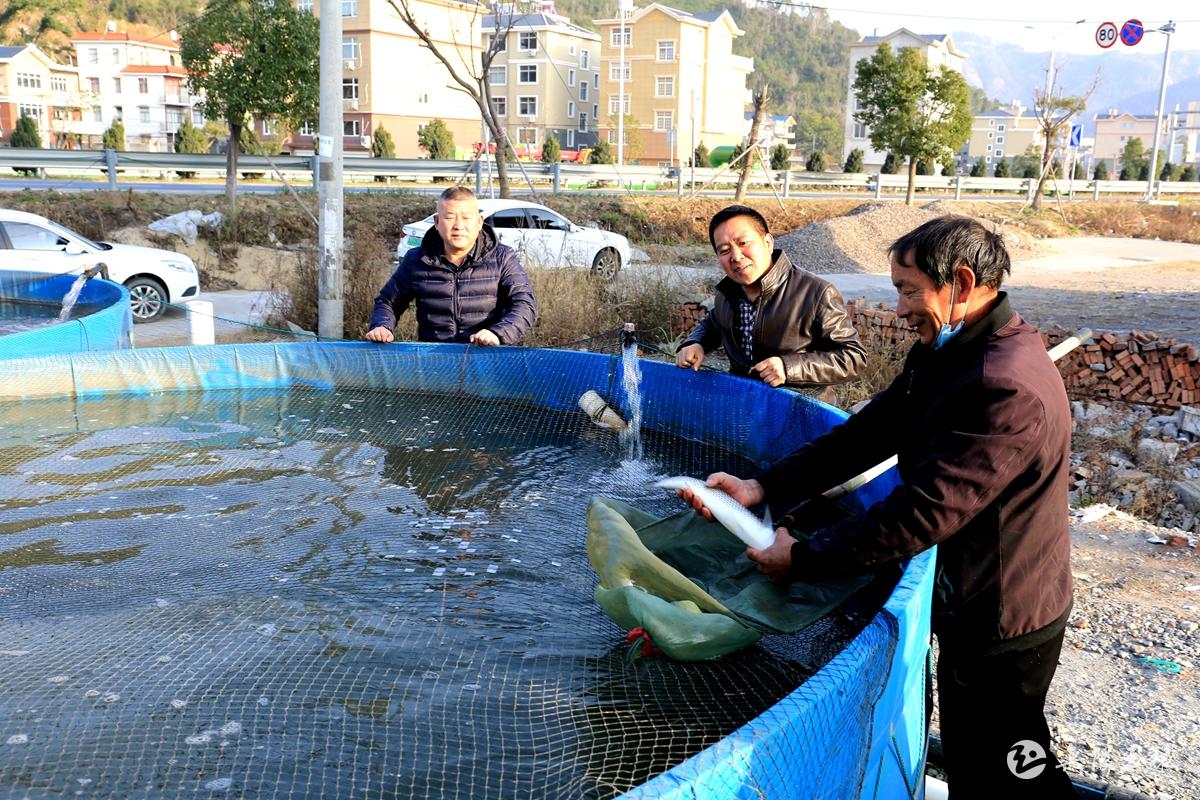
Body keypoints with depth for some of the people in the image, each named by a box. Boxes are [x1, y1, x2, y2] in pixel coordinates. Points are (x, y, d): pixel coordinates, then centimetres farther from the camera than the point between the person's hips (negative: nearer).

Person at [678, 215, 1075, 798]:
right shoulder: (944, 356, 3)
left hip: (1003, 621, -9)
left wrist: (803, 558, -23)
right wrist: (762, 487, -8)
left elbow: (923, 512, -31)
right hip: (968, 598, 9)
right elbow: (865, 434, 1)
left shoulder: (1007, 390, -31)